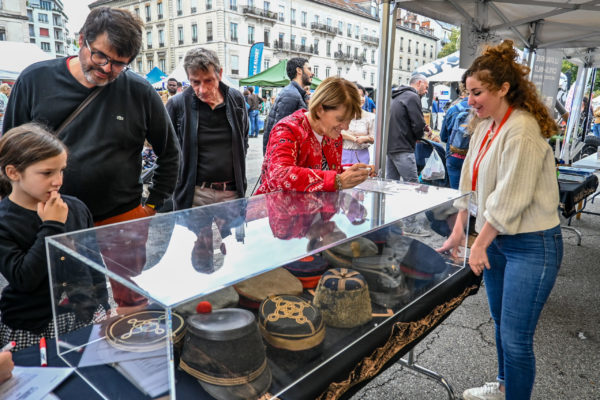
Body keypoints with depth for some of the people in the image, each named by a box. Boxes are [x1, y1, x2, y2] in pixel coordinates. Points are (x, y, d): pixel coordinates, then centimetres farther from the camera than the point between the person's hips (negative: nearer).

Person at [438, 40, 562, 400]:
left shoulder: (522, 131, -20)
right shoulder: (485, 127, 6)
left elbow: (510, 198, -23)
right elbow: (471, 183, 9)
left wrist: (479, 245, -14)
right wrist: (459, 231, 8)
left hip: (531, 245, -8)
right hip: (497, 239, 8)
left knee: (516, 337, 0)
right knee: (502, 324, 22)